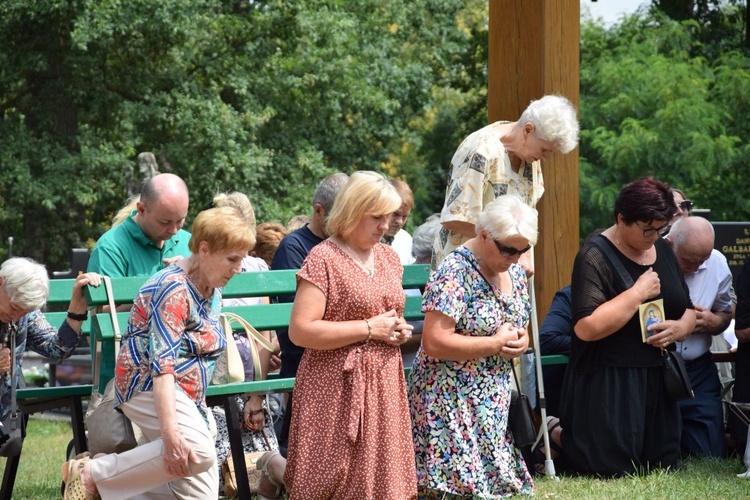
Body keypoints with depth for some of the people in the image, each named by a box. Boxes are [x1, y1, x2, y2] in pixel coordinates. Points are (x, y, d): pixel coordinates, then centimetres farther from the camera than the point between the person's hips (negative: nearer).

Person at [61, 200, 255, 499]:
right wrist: (170, 433, -36)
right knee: (199, 451, -36)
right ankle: (91, 474, -25)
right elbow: (162, 362, -26)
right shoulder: (174, 288, -17)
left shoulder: (212, 289, 13)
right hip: (148, 384, -10)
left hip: (187, 396, 10)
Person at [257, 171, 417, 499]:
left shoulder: (389, 258, 13)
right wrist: (369, 329, -17)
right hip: (337, 387, -7)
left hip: (383, 384, 7)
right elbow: (300, 331, -19)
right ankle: (276, 465, 26)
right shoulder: (323, 259, -11)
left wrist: (399, 330, 5)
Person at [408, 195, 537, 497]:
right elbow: (434, 343, -24)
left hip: (494, 406, 8)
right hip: (451, 406, -7)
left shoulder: (515, 273, 9)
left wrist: (520, 342, -4)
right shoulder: (454, 274, -16)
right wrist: (498, 342, -17)